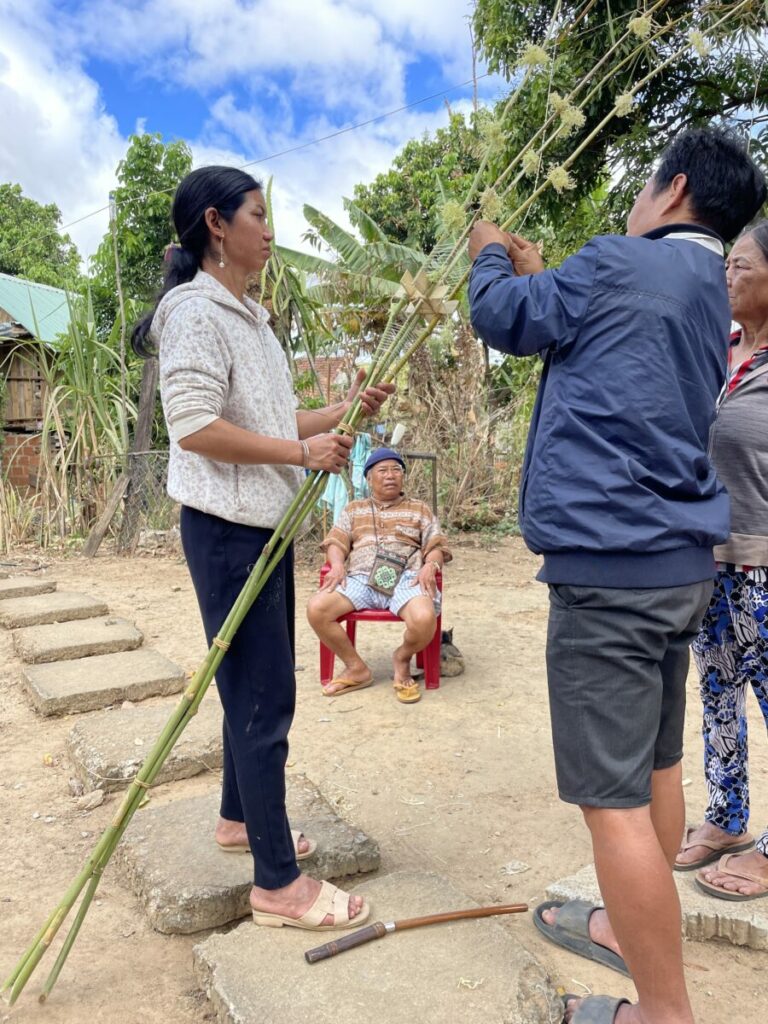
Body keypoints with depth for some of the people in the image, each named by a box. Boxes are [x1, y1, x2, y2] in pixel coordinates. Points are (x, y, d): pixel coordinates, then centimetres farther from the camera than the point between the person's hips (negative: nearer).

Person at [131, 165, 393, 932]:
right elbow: (195, 426, -22)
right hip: (227, 527, -10)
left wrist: (345, 410, 8)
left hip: (264, 521, 10)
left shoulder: (249, 315, 17)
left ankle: (239, 817, 37)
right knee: (263, 696, -5)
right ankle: (278, 884, 8)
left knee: (258, 686, 18)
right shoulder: (196, 313, -12)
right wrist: (303, 451, -20)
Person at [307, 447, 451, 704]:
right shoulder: (354, 509, 24)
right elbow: (335, 541, 14)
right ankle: (357, 668, -6)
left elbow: (436, 546, 13)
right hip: (360, 577, 2)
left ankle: (402, 659, 1)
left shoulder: (420, 510, 21)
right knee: (316, 608, -26)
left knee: (424, 618, -36)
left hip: (405, 577, -1)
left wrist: (430, 566, -10)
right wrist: (337, 564, -9)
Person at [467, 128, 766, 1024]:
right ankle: (631, 928, 40)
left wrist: (490, 257, 24)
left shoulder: (619, 263, -9)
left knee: (613, 796, -2)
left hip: (609, 563, -10)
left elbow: (502, 317, 4)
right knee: (654, 765, 21)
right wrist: (538, 274, 33)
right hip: (679, 559, 10)